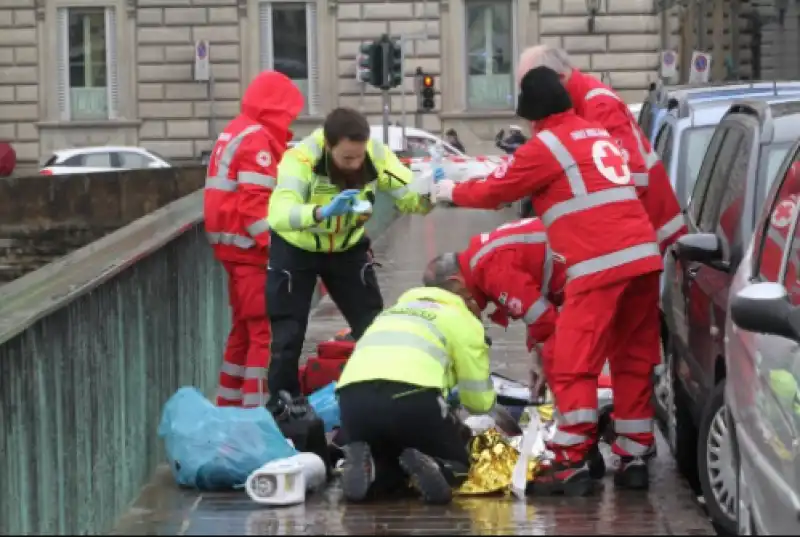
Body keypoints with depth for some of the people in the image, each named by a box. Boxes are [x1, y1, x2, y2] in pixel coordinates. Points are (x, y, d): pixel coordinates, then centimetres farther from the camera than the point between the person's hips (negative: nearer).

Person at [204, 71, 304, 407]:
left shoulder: (235, 133, 17)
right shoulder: (257, 139, -14)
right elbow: (255, 203, -22)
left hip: (233, 244, 10)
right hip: (250, 246, -10)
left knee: (245, 327, 17)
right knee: (267, 330, -8)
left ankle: (230, 405, 23)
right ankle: (256, 408, -11)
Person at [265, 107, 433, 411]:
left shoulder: (376, 156, -24)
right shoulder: (301, 158, -36)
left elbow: (411, 198, -18)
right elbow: (279, 214, -49)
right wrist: (322, 212, -67)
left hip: (348, 247, 3)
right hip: (296, 249, -3)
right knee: (287, 335, -2)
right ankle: (280, 407, 14)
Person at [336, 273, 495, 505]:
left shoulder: (393, 311, 37)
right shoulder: (462, 319, 21)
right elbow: (479, 400, 19)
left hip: (353, 398, 4)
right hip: (410, 395, -4)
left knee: (388, 470, 28)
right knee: (457, 464, 20)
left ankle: (365, 468, -6)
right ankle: (429, 467, -14)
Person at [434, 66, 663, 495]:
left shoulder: (546, 146, 0)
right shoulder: (598, 134, 22)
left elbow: (495, 191, 9)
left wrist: (453, 191, 26)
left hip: (599, 267, -8)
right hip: (643, 258, 8)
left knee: (574, 367, -4)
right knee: (634, 362, 12)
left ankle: (571, 464, -7)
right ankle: (633, 457, 13)